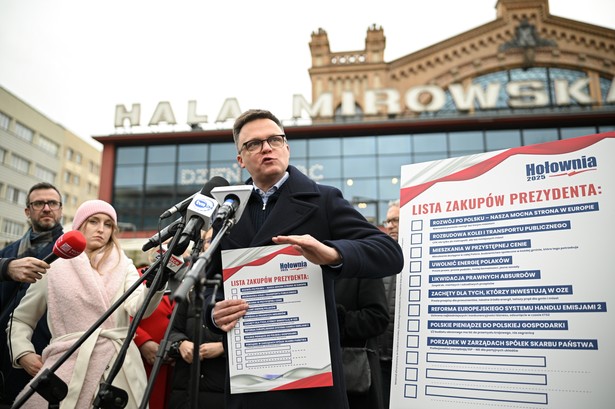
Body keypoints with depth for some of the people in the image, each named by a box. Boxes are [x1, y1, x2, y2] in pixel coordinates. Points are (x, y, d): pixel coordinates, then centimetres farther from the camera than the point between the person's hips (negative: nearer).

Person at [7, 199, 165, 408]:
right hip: (68, 366, 0)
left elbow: (139, 307, -10)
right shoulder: (54, 269, 9)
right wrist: (23, 352, 2)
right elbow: (20, 319, 19)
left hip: (119, 365, 0)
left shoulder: (123, 266, 9)